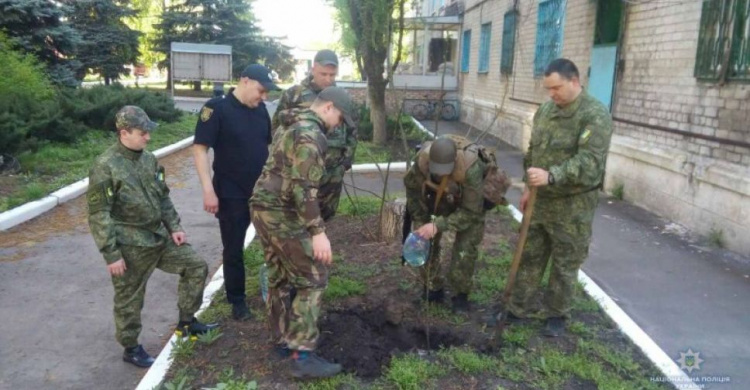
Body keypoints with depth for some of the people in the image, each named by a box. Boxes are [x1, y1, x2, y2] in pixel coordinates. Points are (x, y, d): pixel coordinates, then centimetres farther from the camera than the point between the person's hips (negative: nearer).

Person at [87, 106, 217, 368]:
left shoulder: (148, 159, 4)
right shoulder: (106, 167, -18)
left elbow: (163, 197, 14)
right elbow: (98, 215, -17)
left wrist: (174, 227, 5)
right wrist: (111, 254, -18)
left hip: (159, 237, 7)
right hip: (130, 246, -7)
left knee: (196, 266, 8)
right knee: (129, 300, 8)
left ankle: (186, 321, 23)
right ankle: (131, 349, 28)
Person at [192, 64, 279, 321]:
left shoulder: (260, 109, 6)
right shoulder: (217, 108, -12)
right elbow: (200, 148, -15)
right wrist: (209, 190, -20)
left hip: (264, 190, 5)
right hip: (232, 194, -5)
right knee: (233, 250, 8)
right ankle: (237, 301, 24)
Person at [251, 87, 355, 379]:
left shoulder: (290, 126, 17)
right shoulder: (311, 134, -15)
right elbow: (304, 187, -23)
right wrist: (318, 232, -24)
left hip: (264, 208, 10)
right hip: (282, 214, -10)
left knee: (279, 277, 18)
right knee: (313, 279, -5)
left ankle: (282, 340, 30)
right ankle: (302, 356, -4)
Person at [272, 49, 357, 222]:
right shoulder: (294, 94, -3)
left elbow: (352, 130, 17)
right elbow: (277, 127, 3)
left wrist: (347, 158, 8)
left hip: (333, 173, 4)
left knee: (324, 217, 13)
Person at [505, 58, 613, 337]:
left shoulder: (595, 115, -16)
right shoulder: (545, 110, 8)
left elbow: (589, 162, -27)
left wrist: (551, 176, -38)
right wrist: (528, 186, 14)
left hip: (572, 205, -6)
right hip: (540, 199, 7)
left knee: (565, 264, 8)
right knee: (529, 256, 13)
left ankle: (556, 315, 24)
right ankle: (518, 309, 26)